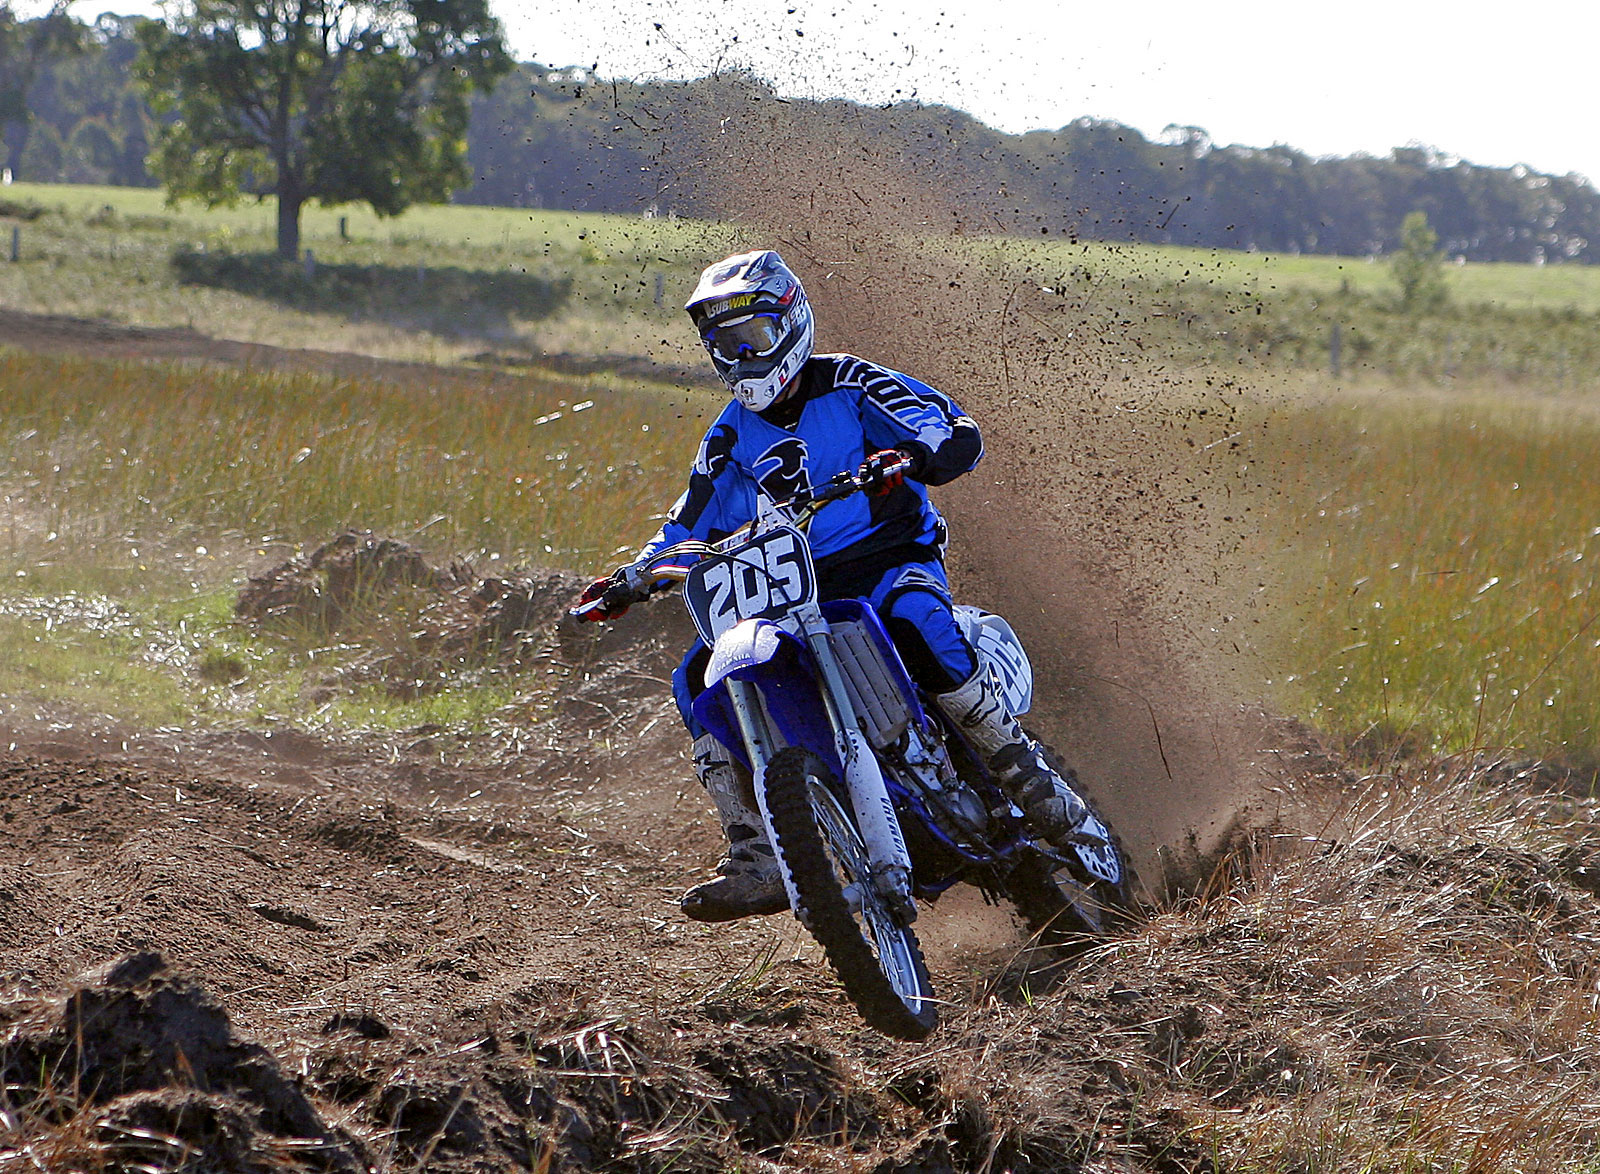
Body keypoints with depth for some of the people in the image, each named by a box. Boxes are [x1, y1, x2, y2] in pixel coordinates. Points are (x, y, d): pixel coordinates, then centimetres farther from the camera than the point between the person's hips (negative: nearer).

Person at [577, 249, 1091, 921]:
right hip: (794, 590, 6)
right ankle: (756, 860, -19)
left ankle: (1027, 776, -28)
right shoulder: (732, 435, 13)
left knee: (913, 617, -41)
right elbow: (693, 524, 19)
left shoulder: (850, 387, -3)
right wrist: (632, 579, 1)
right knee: (698, 681, -16)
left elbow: (960, 435, -14)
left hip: (889, 560, -5)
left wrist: (906, 457, -36)